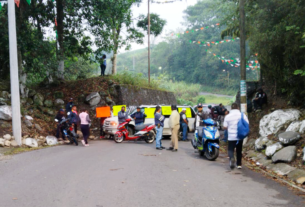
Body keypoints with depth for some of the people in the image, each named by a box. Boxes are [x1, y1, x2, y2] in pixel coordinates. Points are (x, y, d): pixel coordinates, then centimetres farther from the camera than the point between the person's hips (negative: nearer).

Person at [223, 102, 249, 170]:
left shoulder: (228, 116, -5)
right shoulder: (243, 115, -3)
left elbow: (225, 127, -4)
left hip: (231, 137, -2)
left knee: (230, 149, 6)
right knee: (239, 150, 16)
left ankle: (231, 158, -24)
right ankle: (239, 164, 21)